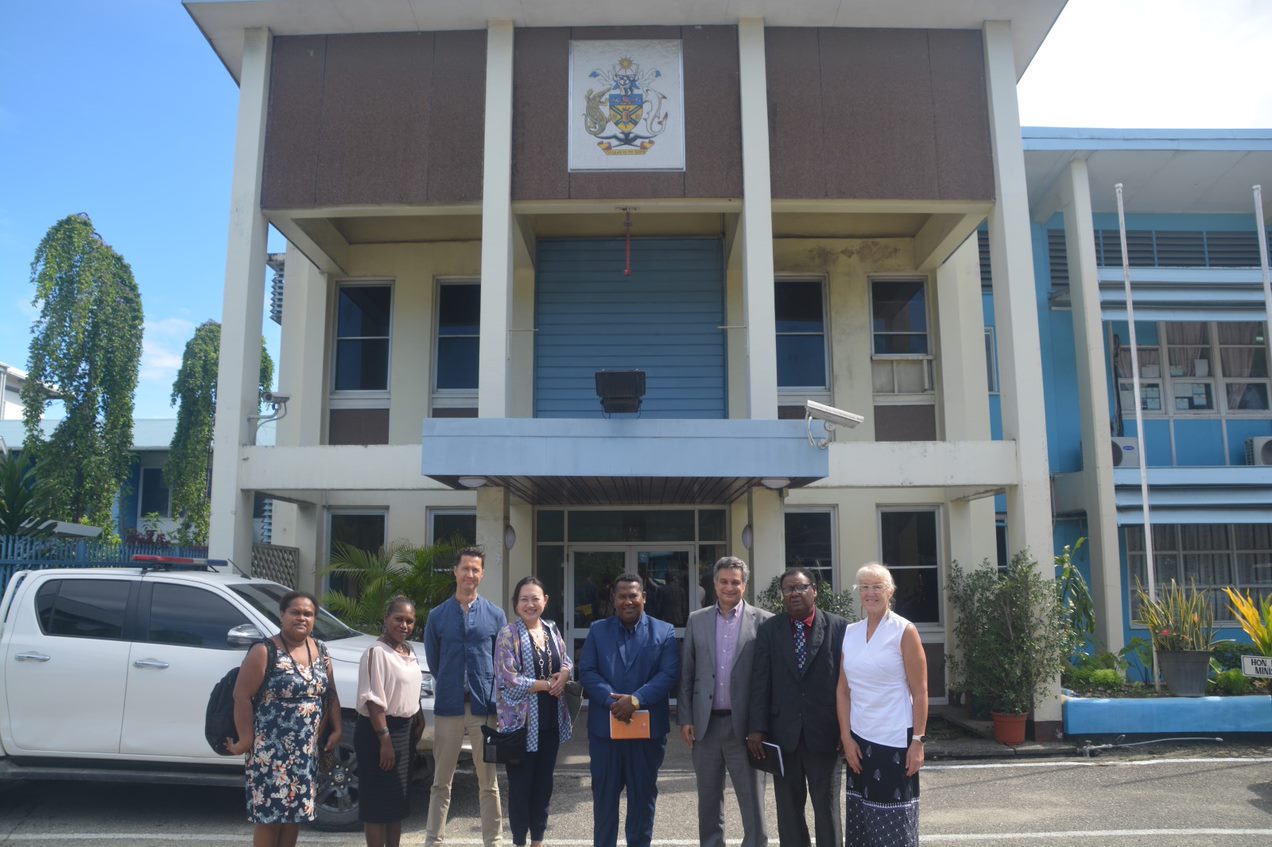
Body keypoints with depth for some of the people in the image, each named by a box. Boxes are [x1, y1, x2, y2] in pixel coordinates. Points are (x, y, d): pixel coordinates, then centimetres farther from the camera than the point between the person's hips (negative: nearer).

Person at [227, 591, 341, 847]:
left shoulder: (321, 652, 7)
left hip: (307, 750, 6)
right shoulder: (264, 652, -12)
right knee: (269, 815, 0)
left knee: (296, 811, 14)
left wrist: (336, 730, 7)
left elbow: (330, 694, 15)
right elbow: (241, 696, -14)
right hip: (272, 749, -6)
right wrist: (245, 739, -15)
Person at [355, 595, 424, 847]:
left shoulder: (409, 652, 10)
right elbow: (373, 701, -21)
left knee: (399, 798, 17)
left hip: (404, 729, 9)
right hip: (379, 730, -9)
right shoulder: (377, 652, -17)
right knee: (378, 799, -2)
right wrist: (384, 739, -23)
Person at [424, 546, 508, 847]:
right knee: (441, 782, 10)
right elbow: (432, 660, 11)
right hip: (448, 706, 0)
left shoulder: (495, 615, 2)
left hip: (485, 706, 0)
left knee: (488, 782, 8)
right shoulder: (437, 615, 2)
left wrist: (493, 694, 5)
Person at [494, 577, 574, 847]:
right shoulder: (509, 634, -11)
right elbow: (509, 680, -17)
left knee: (544, 782, 14)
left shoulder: (552, 630, 7)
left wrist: (565, 674, -9)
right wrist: (549, 684, -13)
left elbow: (567, 662, 15)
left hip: (550, 720, 6)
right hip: (522, 720, -6)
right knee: (521, 784, 4)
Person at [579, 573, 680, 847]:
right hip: (605, 726, 1)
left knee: (643, 795, 10)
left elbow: (669, 674, -7)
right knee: (604, 794, 9)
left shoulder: (664, 632, 2)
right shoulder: (597, 630, 7)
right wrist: (611, 700, -18)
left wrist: (636, 699, -19)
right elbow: (586, 671, -2)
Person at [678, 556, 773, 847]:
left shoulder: (763, 621, -3)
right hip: (706, 724, 3)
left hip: (744, 724, -3)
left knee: (752, 801, 4)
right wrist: (685, 718, 3)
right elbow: (686, 673, 8)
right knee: (708, 801, 15)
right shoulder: (696, 620, 6)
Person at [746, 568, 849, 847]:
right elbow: (760, 682, 0)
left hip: (824, 732, -2)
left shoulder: (838, 627, -4)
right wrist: (757, 729, -5)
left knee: (827, 807, 9)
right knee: (788, 807, 12)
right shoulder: (768, 629, 2)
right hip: (783, 733, 2)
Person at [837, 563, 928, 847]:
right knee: (863, 818, 9)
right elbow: (843, 690, 8)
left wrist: (918, 741, -12)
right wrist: (846, 737, 1)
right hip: (859, 740, 4)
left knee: (895, 822, 1)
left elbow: (920, 692, -7)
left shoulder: (904, 631, -6)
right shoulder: (850, 633, 6)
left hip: (895, 740, -4)